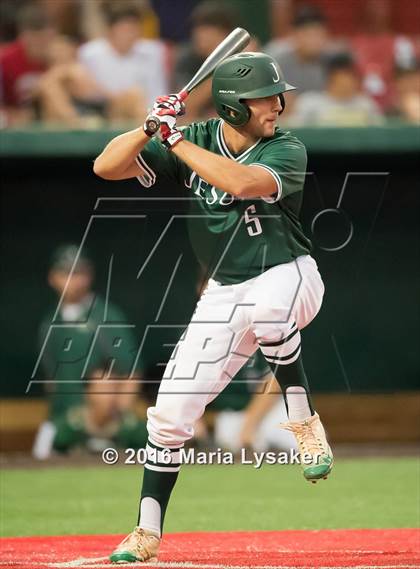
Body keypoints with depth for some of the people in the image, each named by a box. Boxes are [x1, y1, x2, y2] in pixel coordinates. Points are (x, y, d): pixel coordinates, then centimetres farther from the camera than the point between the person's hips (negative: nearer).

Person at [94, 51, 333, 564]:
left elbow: (241, 182, -37)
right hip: (224, 293, 4)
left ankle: (303, 422, -19)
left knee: (266, 307, -42)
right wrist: (151, 127, -24)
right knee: (170, 412, -3)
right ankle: (146, 535, 12)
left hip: (288, 277, -4)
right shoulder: (195, 140, -4)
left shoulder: (287, 151, -15)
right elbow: (106, 167, -9)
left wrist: (177, 140, -29)